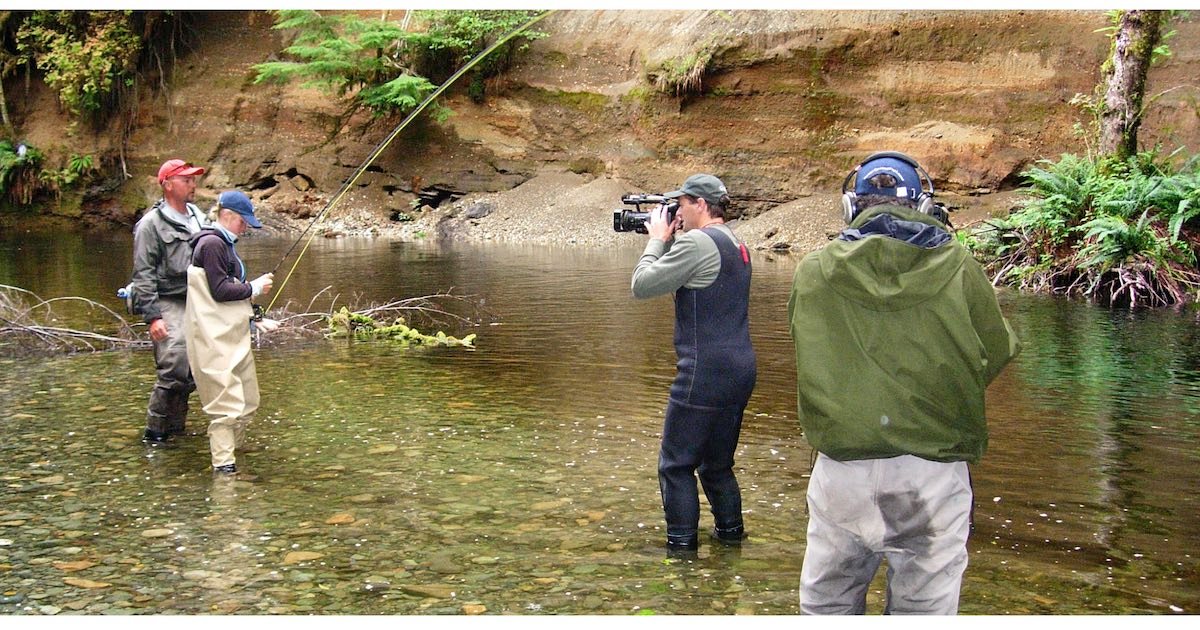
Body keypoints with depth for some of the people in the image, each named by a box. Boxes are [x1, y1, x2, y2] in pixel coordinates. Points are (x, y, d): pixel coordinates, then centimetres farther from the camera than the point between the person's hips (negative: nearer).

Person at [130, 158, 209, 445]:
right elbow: (143, 275, -10)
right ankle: (154, 432, -1)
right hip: (169, 305, -7)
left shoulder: (197, 217, 15)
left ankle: (176, 426, 23)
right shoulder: (152, 223, -7)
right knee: (173, 371, -13)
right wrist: (152, 317, -17)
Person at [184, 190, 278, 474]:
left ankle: (230, 449, 27)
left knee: (248, 402, 14)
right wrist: (255, 287, -8)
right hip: (216, 341, -10)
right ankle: (223, 464, -5)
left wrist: (255, 319, 19)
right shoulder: (211, 243, -12)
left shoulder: (225, 245, 19)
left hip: (234, 337, 11)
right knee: (227, 405, -10)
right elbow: (219, 291, -19)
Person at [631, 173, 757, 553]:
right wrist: (669, 241, 13)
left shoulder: (697, 242, -15)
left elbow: (642, 285, -12)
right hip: (741, 369, 9)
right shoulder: (735, 244, 15)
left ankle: (681, 547, 2)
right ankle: (730, 531, 28)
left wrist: (658, 240, 1)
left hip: (706, 372, -9)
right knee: (717, 462, 21)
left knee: (676, 465, 0)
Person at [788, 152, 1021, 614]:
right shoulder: (957, 267, -3)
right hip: (934, 472, -1)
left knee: (826, 605, 16)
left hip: (843, 469, 1)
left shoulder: (814, 270, 0)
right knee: (925, 606, 10)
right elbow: (998, 353, 7)